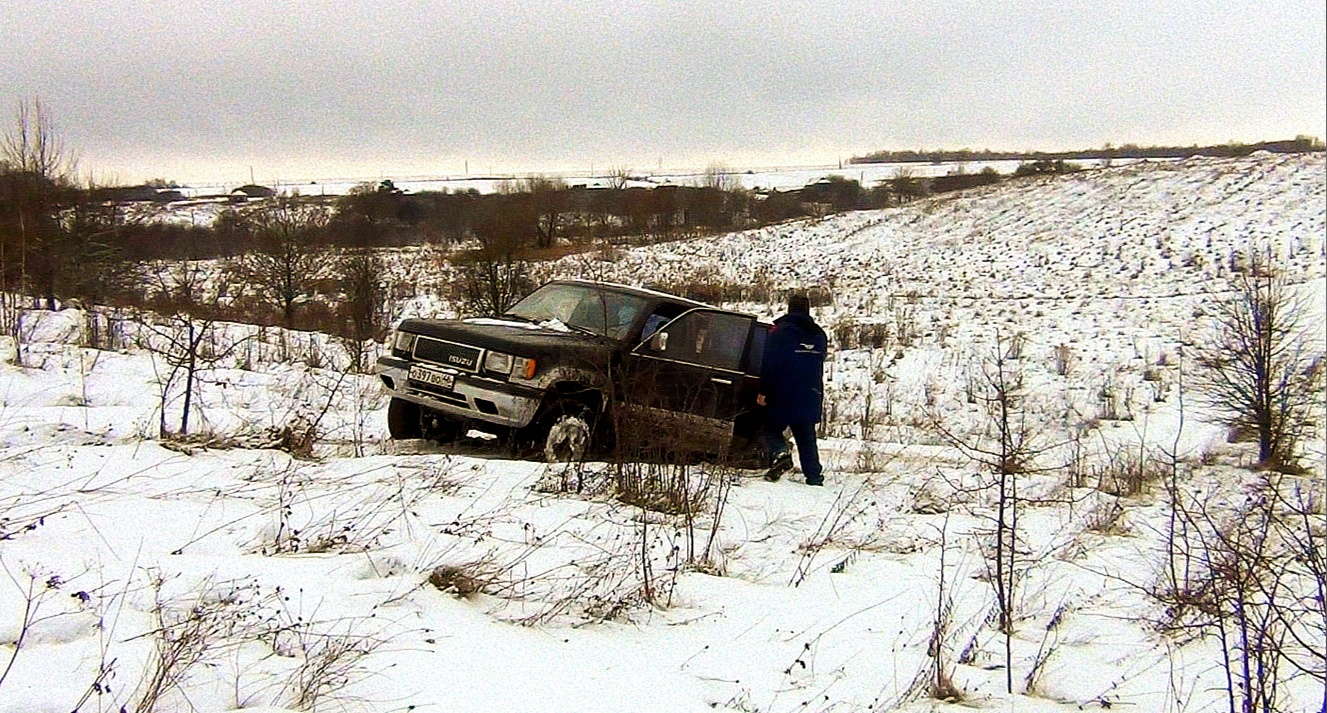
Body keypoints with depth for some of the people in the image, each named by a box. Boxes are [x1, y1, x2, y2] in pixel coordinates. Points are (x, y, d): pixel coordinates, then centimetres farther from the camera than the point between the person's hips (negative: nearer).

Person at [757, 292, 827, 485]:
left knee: (772, 428, 9)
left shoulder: (780, 331, -9)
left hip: (783, 396, -5)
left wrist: (763, 391, -8)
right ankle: (814, 477, 7)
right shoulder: (819, 335, 11)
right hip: (810, 397, 5)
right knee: (806, 437, 12)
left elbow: (770, 364, -12)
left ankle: (780, 453, -20)